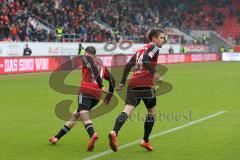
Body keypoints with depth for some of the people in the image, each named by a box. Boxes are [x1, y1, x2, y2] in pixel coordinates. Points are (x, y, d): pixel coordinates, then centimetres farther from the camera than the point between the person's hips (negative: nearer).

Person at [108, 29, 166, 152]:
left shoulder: (140, 50, 25)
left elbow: (128, 66, 21)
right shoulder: (154, 47, 2)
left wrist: (122, 82, 23)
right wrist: (154, 73, -20)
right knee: (151, 111, 13)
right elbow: (145, 60, -17)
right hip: (146, 84, -6)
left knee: (127, 110, -7)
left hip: (133, 83, 6)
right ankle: (145, 141, 17)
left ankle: (114, 132, -31)